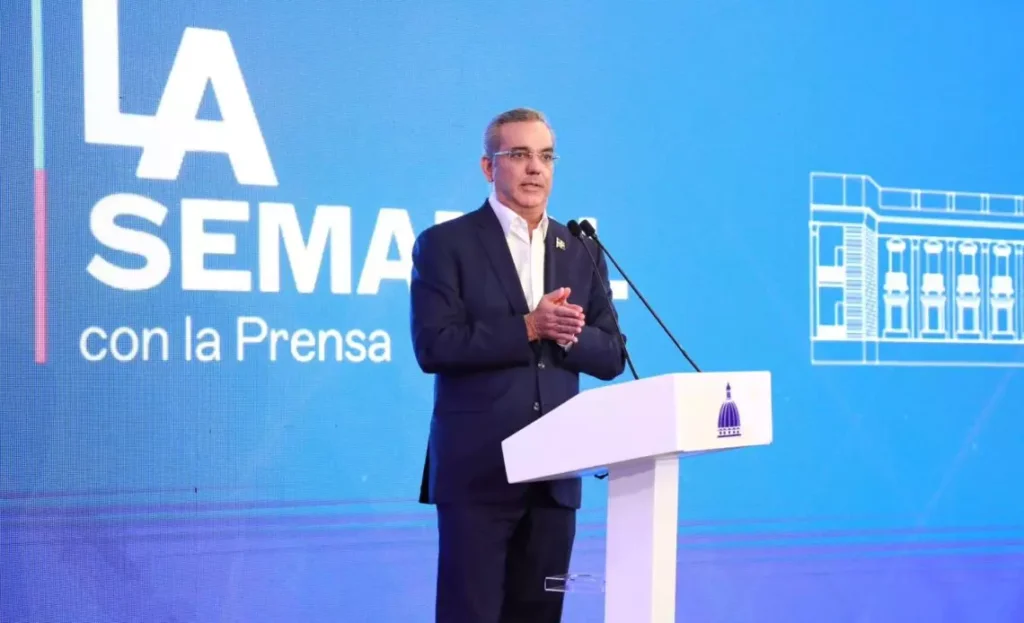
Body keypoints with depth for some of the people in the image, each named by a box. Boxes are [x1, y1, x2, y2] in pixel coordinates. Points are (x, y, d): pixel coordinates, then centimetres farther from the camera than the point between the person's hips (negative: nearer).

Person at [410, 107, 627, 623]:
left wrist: (567, 335, -12)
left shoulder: (582, 252, 13)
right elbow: (434, 346, -12)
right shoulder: (445, 244, -1)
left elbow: (611, 356, 9)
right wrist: (528, 328, -18)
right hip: (477, 469, -4)